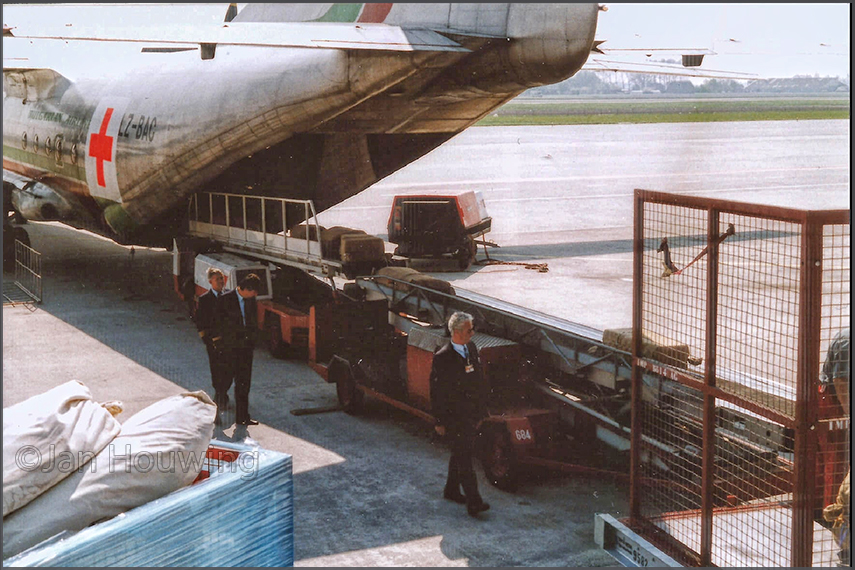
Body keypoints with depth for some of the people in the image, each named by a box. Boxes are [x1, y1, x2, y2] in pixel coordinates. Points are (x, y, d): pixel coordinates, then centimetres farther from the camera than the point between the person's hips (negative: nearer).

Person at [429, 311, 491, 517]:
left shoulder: (471, 348, 5)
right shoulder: (442, 358, -18)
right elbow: (436, 392, -13)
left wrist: (482, 408, 16)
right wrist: (440, 421, -11)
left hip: (472, 414, 8)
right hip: (454, 417, -7)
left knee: (460, 454, 19)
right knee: (463, 457, -8)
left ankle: (451, 490, 34)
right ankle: (473, 502, -9)